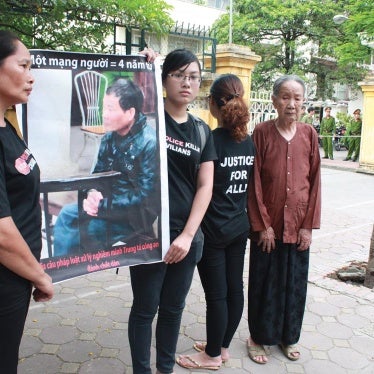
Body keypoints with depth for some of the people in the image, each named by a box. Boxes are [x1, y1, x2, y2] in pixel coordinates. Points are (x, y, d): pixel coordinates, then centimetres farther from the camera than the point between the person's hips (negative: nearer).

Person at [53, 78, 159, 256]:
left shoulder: (150, 143, -21)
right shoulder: (110, 137, 2)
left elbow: (145, 197, -22)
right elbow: (98, 172, 11)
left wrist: (103, 205, -21)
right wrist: (93, 193, -11)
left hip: (135, 216, -7)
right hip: (110, 204, 7)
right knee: (67, 214, -9)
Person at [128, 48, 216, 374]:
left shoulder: (201, 131, 6)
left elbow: (205, 187, 2)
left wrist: (188, 235, -8)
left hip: (187, 236, 4)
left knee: (173, 308, 18)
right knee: (145, 308, 9)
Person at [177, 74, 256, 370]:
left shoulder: (211, 140, -17)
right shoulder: (249, 142, 3)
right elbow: (251, 186, 11)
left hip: (213, 231, -7)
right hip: (239, 227, 7)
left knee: (216, 294, 5)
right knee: (234, 287, 15)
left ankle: (212, 355, 22)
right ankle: (223, 346, 33)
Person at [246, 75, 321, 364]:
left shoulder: (309, 134, 1)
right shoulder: (262, 132, -7)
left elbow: (315, 181, 2)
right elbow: (254, 182, -8)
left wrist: (309, 225, -3)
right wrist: (262, 224, -10)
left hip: (298, 226, 3)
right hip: (267, 225, -2)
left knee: (295, 283, 14)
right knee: (264, 283, 9)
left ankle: (289, 336, 34)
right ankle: (259, 337, 27)